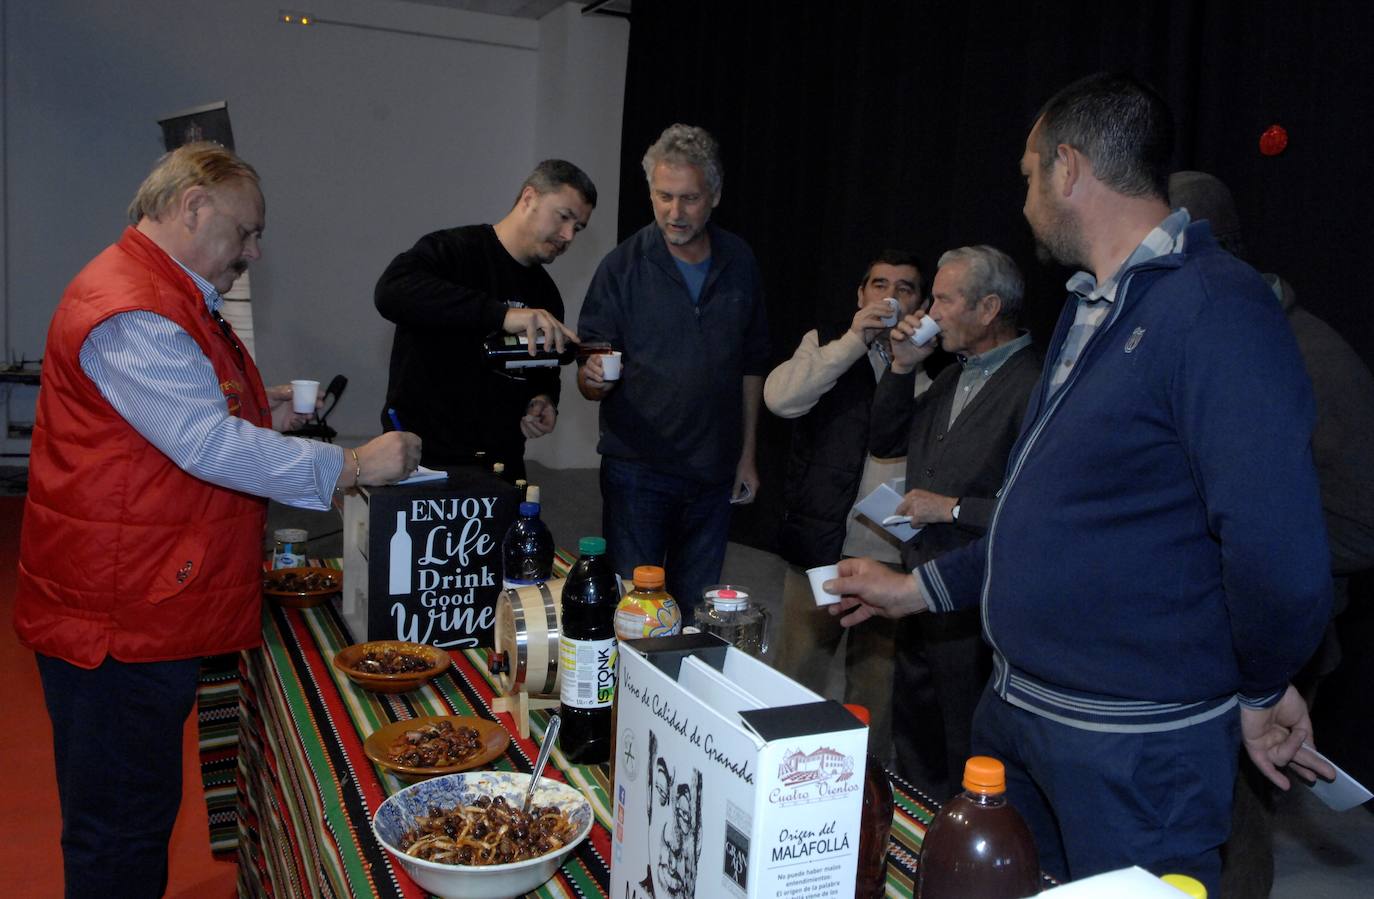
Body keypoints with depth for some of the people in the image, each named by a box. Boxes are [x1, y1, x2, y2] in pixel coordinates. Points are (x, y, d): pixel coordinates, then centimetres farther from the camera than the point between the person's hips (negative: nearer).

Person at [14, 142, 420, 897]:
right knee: (120, 834, 3)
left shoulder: (170, 298, 17)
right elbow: (211, 446, -26)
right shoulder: (131, 310, -19)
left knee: (141, 813, 20)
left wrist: (262, 413, 12)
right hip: (120, 626, -11)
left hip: (155, 612, 11)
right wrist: (353, 466, -24)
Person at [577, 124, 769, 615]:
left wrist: (747, 454, 11)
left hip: (713, 472, 3)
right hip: (637, 468, -3)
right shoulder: (622, 267, -7)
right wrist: (594, 378, -28)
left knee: (696, 611, 13)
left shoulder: (739, 263, 3)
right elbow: (588, 381, -5)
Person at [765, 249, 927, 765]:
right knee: (799, 674, 6)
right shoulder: (828, 342, 8)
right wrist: (853, 341, -14)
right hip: (822, 542, 0)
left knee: (878, 680, 11)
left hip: (895, 553, 1)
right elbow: (781, 398, -10)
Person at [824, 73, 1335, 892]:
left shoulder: (1217, 310, -21)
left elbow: (1276, 548, -28)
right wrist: (920, 588, 17)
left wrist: (1262, 691, -11)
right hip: (1017, 709, 9)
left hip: (1136, 749, -9)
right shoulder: (1093, 308, 12)